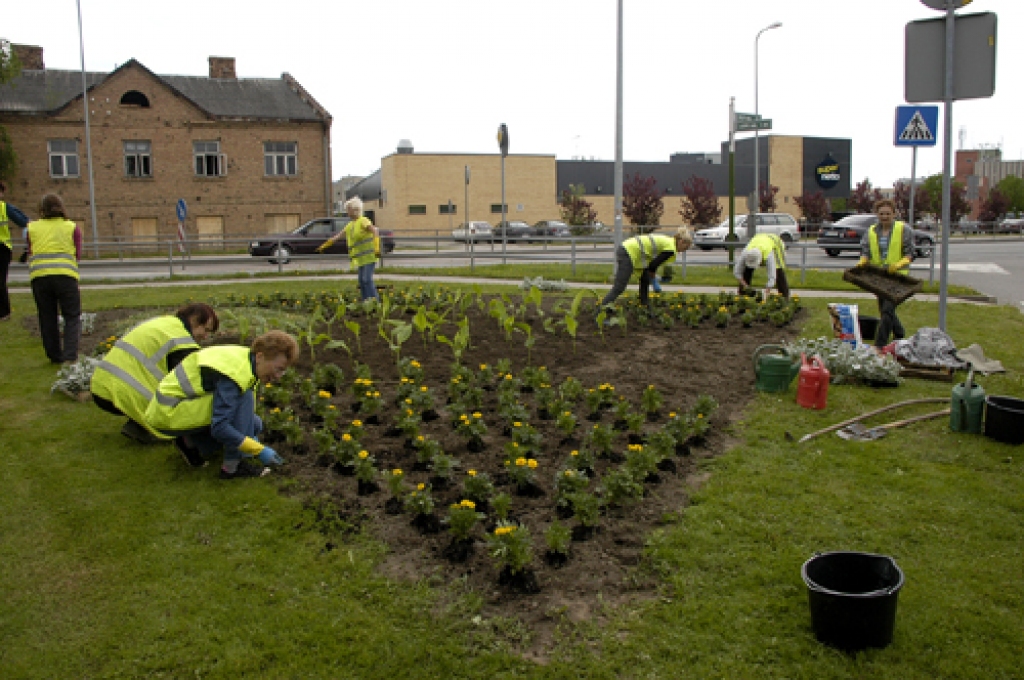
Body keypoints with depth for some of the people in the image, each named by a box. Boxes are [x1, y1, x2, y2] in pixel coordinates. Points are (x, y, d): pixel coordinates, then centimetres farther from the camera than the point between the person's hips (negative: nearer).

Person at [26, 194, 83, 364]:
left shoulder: (32, 228, 11)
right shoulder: (72, 227, 7)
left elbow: (30, 254, 12)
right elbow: (78, 254, 6)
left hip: (39, 276, 2)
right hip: (65, 274, -2)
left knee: (47, 318, 12)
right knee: (72, 316, 4)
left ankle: (55, 356, 18)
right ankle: (70, 355, -9)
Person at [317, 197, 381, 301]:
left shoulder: (363, 221, -7)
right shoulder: (350, 225, 18)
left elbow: (375, 232, -20)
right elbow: (338, 236, 24)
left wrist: (377, 248, -32)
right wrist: (324, 245, 24)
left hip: (369, 256, -8)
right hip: (359, 258, 8)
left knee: (367, 279, -14)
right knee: (361, 280, 5)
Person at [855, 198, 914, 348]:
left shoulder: (904, 230, -2)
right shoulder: (870, 231, 9)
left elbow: (910, 254, -5)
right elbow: (865, 252, 7)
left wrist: (898, 265, -22)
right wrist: (862, 262, -15)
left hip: (897, 276, -5)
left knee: (887, 310, -16)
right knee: (884, 311, 14)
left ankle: (879, 345, -14)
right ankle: (901, 338, 35)